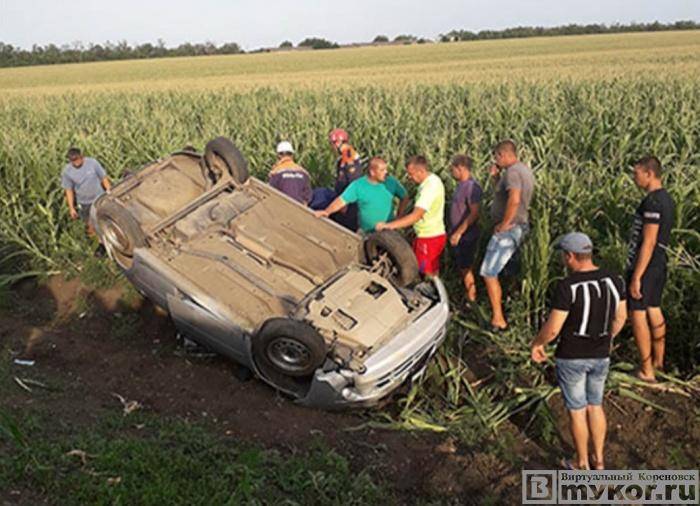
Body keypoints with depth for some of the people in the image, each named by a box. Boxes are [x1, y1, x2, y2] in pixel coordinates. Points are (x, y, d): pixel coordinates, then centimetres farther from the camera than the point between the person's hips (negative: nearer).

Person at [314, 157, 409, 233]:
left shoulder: (391, 181, -6)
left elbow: (404, 197, 7)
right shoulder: (358, 185, -12)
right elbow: (341, 201, -15)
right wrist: (327, 211, -30)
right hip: (366, 234, -1)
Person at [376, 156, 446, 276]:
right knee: (433, 273, 19)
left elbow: (416, 216, -31)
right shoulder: (432, 181, 8)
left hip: (429, 238, -10)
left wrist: (389, 225, -33)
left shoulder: (430, 187, -24)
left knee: (427, 274, -1)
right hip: (434, 235, 10)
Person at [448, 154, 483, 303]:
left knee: (466, 268, -2)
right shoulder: (461, 185, 11)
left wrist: (458, 232, -24)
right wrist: (454, 232, 17)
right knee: (462, 267, 15)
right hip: (459, 236, 9)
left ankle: (472, 300, 9)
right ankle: (468, 297, 26)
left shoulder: (472, 186, -20)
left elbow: (474, 214, -25)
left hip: (466, 236, -9)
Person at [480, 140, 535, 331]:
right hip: (519, 228, 11)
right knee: (494, 270, 20)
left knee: (488, 272, -8)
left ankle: (498, 320, -6)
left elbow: (514, 200, -33)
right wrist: (496, 177, 9)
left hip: (508, 229, -10)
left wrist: (504, 224, -23)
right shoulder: (524, 170, 15)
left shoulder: (512, 171, -18)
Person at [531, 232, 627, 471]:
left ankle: (582, 464, 29)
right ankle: (599, 459, 35)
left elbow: (552, 327, -21)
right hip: (600, 356, 5)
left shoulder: (567, 286, -25)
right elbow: (620, 316, 5)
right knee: (595, 406, 24)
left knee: (576, 410, 13)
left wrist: (537, 343, -1)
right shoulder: (613, 279, -7)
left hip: (571, 356, -5)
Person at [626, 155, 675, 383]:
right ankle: (658, 362, 30)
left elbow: (648, 242, -23)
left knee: (638, 315, -1)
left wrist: (636, 277, -21)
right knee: (654, 310, 18)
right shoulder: (667, 199, 10)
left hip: (643, 265, -9)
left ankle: (647, 371, 6)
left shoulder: (652, 202, -21)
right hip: (659, 264, 10)